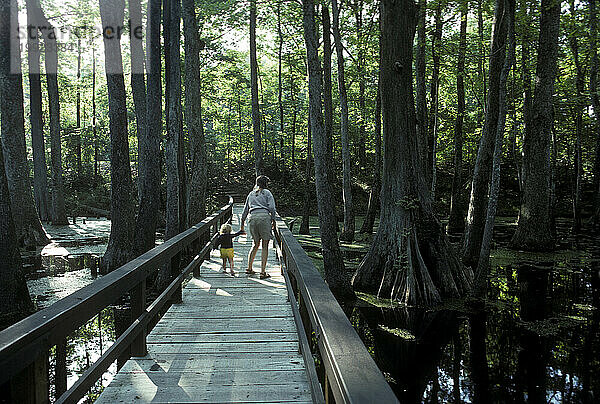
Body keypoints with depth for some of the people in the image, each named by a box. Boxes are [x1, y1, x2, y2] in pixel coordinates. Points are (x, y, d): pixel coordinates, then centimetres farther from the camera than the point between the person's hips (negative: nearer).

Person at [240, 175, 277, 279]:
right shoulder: (267, 192, 9)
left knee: (256, 244, 20)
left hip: (252, 218, 5)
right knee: (265, 245, 0)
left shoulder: (251, 194, 23)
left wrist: (242, 224, 31)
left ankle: (249, 268, 18)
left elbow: (245, 210, 25)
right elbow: (272, 207, -4)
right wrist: (273, 220, 6)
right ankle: (263, 272, -4)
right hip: (264, 216, -5)